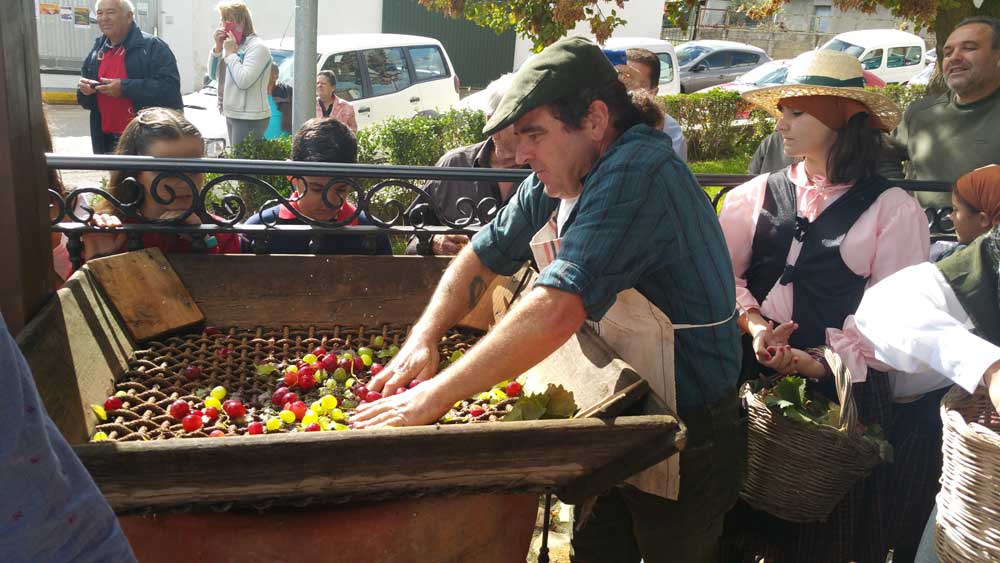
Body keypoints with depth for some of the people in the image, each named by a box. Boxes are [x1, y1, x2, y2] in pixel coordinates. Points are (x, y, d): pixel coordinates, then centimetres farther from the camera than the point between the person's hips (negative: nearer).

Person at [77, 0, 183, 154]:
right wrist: (85, 89, -3)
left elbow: (170, 87, -21)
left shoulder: (153, 46, -9)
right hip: (107, 139, 7)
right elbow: (87, 101, 21)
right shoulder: (97, 50, 14)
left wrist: (125, 87, -23)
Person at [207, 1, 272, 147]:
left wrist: (230, 52, -13)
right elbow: (213, 74, 15)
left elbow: (243, 81, -22)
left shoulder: (257, 47, -13)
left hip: (250, 118, -9)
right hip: (232, 115, 9)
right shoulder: (232, 45, 14)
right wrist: (218, 48, 3)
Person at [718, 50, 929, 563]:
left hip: (840, 388, -2)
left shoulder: (893, 209, -3)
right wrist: (754, 323, -19)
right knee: (739, 520, 12)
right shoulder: (755, 194, 6)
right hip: (750, 378, 3)